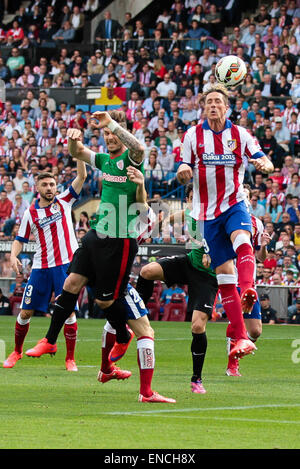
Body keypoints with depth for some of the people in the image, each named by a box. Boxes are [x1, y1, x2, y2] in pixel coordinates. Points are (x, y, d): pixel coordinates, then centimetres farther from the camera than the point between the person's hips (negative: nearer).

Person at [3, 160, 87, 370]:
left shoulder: (64, 201, 4)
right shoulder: (30, 213, 5)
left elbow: (81, 177, -4)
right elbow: (20, 239, 11)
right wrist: (14, 256, -9)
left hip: (66, 265, -1)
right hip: (41, 267, 1)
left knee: (69, 311, -7)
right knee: (26, 312, 3)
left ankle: (70, 359, 4)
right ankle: (17, 351, 24)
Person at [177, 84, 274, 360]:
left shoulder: (240, 134, 2)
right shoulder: (193, 135, 4)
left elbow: (267, 164, -3)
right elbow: (184, 173, 7)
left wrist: (263, 164, -27)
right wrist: (183, 171, -17)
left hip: (234, 205, -1)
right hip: (207, 212, 1)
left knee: (242, 241, -35)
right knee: (223, 275, -3)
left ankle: (248, 290, -58)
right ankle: (241, 338, -1)